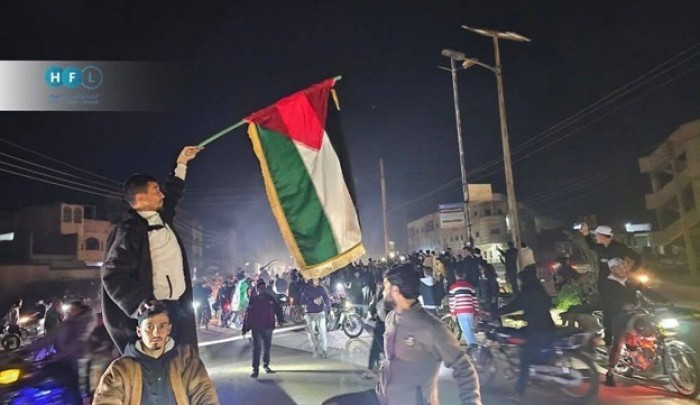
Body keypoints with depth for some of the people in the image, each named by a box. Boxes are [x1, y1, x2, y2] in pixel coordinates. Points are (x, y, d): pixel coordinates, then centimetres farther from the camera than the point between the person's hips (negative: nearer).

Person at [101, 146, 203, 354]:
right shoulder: (129, 231, -13)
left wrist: (181, 164, 35)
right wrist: (140, 302, -31)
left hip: (177, 307, 9)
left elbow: (172, 196, 33)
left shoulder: (161, 218, 13)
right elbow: (112, 274, -19)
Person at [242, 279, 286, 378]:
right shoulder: (253, 300, 2)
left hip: (268, 327, 2)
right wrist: (245, 328, -1)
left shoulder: (270, 298, 5)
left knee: (267, 347, 12)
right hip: (256, 328, -2)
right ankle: (255, 369, -5)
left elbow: (277, 309, 2)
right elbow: (248, 314, 2)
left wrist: (280, 320, -15)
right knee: (256, 348, -7)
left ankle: (265, 365, 29)